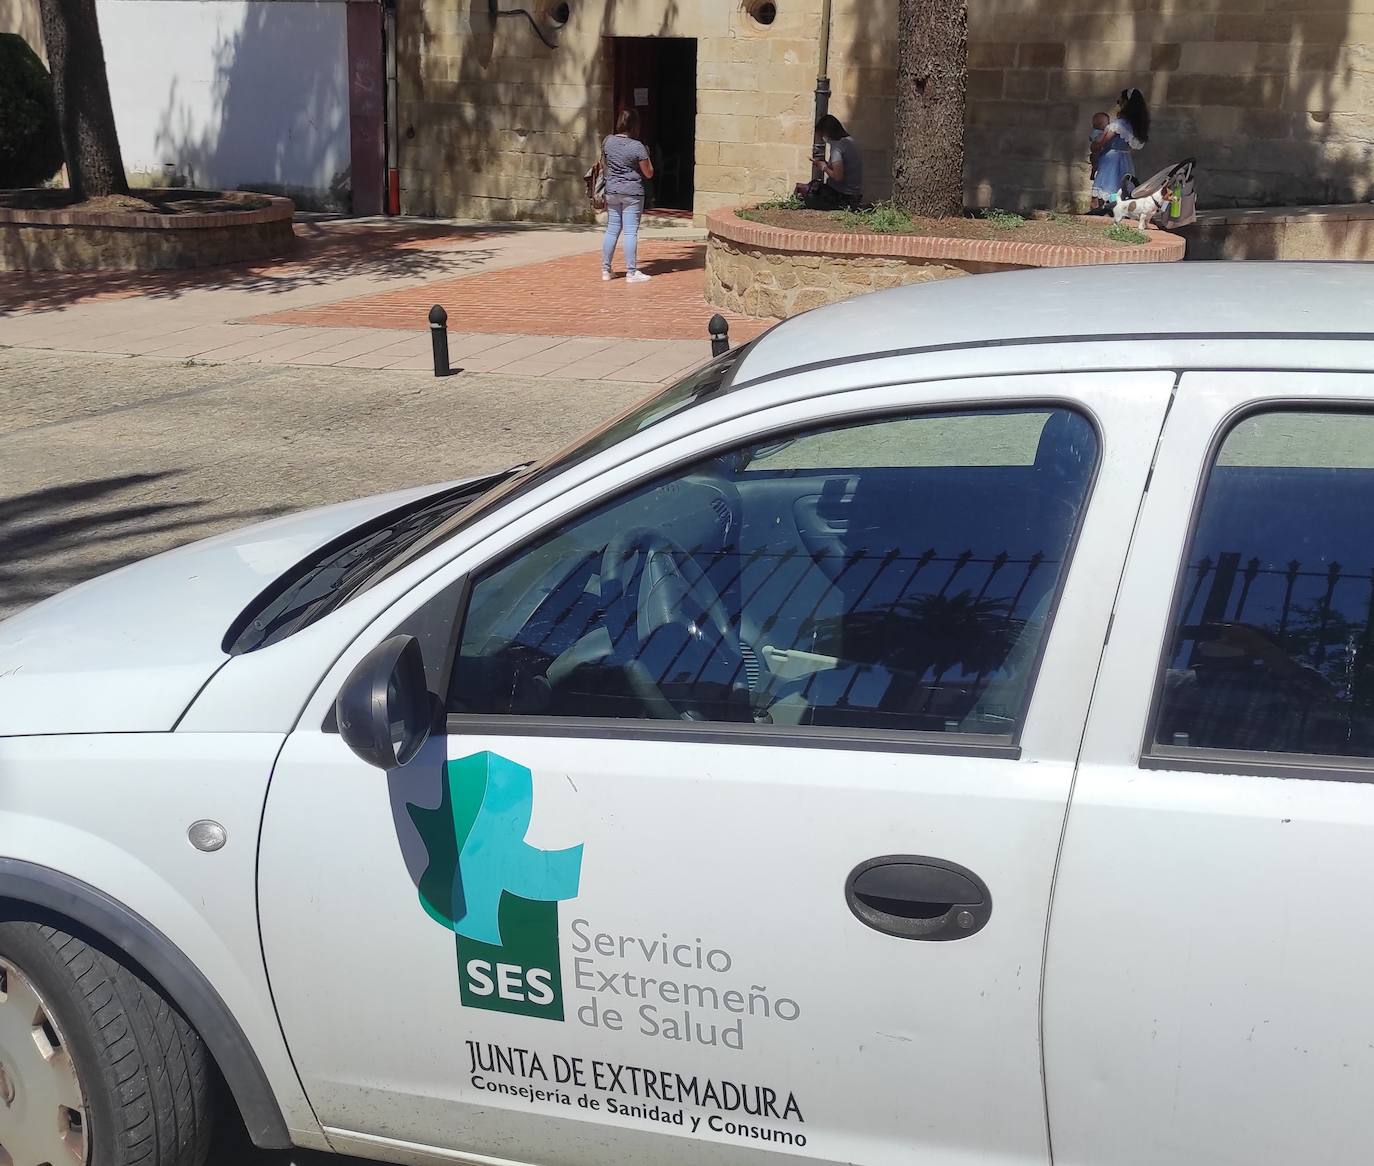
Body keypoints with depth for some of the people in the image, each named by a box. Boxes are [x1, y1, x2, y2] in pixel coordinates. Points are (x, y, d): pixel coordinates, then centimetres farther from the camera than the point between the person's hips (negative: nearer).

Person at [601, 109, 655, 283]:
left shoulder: (608, 141, 0)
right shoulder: (637, 146, -14)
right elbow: (649, 173, -7)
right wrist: (646, 156, 7)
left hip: (612, 191, 5)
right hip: (632, 192, -5)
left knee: (612, 230, 12)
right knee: (631, 232, -2)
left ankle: (605, 270, 17)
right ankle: (631, 272, 0)